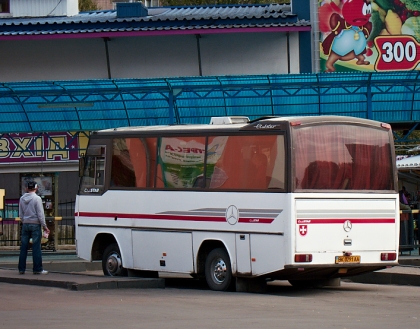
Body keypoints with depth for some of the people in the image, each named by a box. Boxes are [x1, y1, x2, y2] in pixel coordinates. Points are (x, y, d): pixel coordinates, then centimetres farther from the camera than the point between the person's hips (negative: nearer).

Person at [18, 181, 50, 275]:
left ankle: (21, 269, 8)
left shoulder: (22, 199, 6)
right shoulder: (37, 198, -9)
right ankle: (37, 269, -3)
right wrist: (44, 226, -5)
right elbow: (40, 214, -10)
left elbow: (21, 214, 11)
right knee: (36, 248, -3)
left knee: (23, 247, 7)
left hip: (25, 224, 5)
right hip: (35, 224, -5)